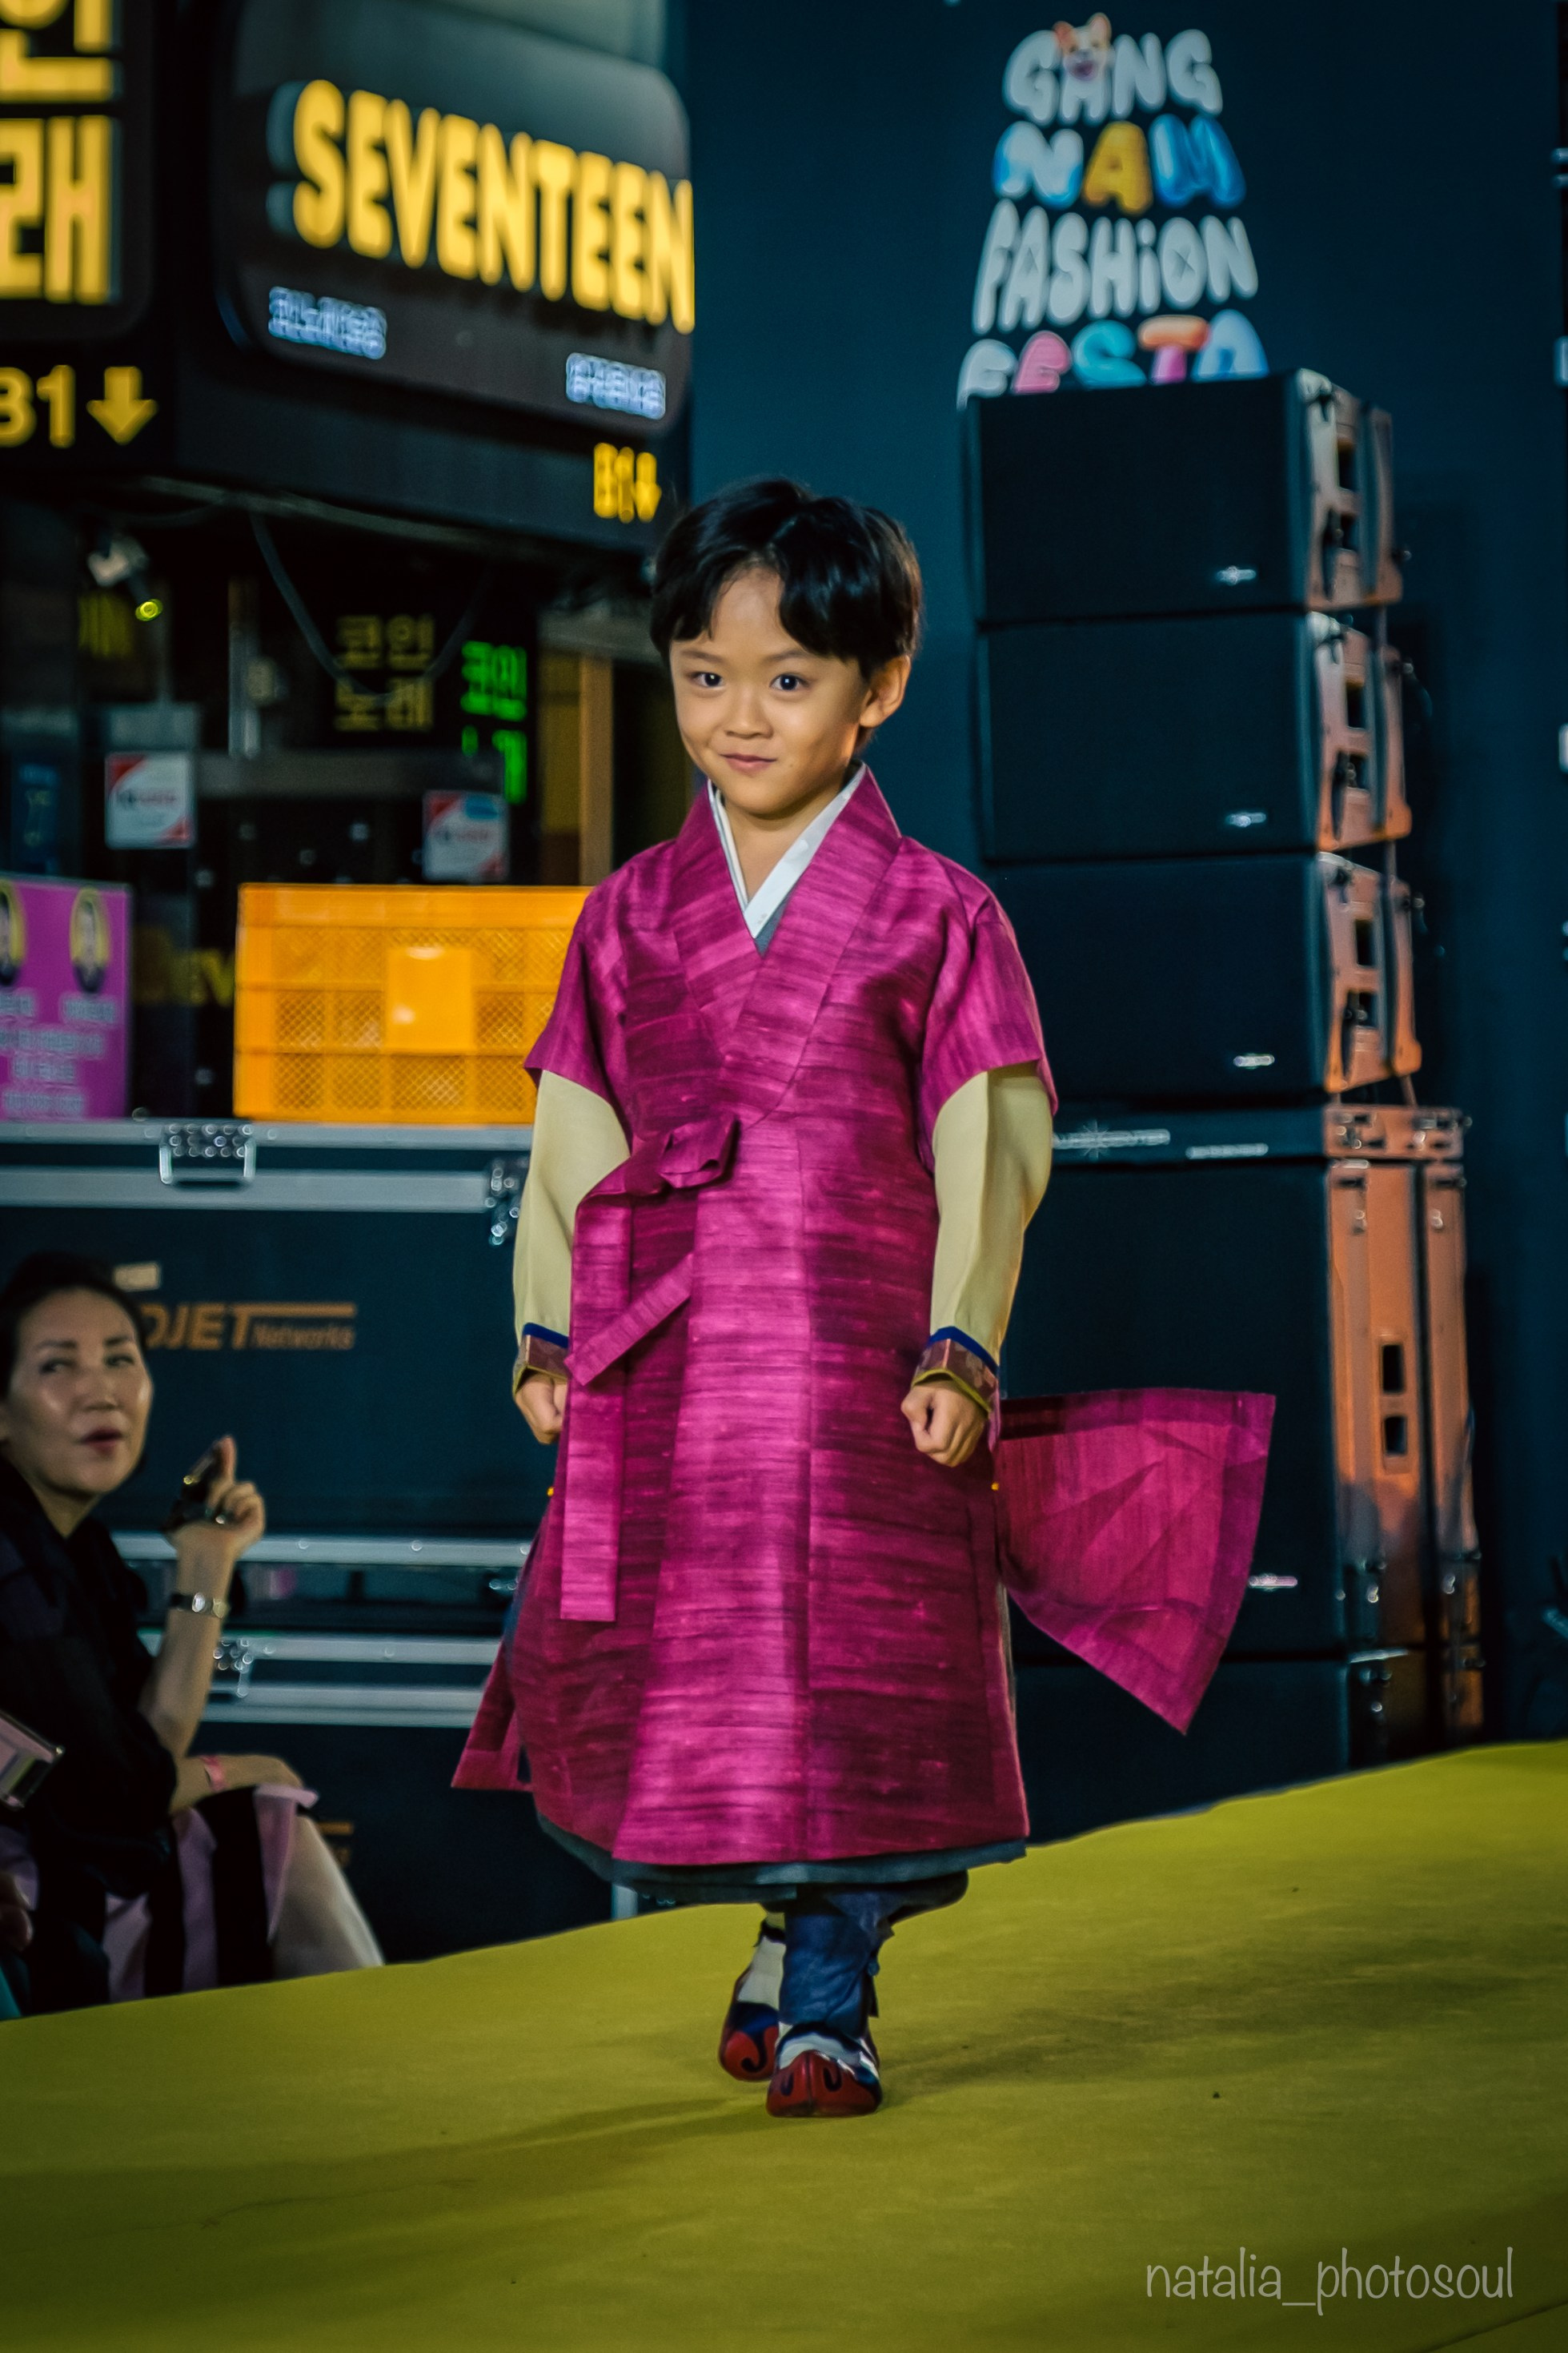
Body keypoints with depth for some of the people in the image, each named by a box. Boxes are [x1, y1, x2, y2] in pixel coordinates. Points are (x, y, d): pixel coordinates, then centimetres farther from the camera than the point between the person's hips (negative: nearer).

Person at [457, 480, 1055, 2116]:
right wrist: (550, 1333, 6)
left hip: (862, 1368, -3)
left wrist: (959, 1346, -9)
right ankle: (786, 1939, 31)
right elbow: (572, 1141, 13)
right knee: (686, 1693, 6)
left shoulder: (936, 917, 1)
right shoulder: (630, 917, 11)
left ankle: (825, 2002, 12)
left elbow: (986, 1153, -2)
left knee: (860, 1694, -2)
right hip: (663, 1370, 3)